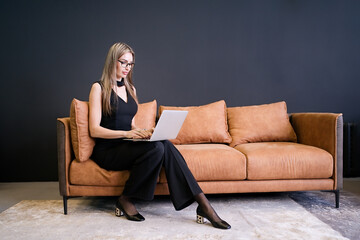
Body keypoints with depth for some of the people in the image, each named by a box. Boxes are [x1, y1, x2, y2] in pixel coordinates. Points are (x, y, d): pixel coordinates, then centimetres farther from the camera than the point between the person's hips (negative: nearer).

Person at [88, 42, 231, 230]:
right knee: (156, 148, -31)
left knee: (165, 145, -26)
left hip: (127, 146, 5)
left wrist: (141, 132, -1)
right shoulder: (99, 88, -1)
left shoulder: (130, 88, 19)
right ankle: (125, 200, -17)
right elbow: (94, 130, -9)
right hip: (107, 151, -5)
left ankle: (203, 204, -30)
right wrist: (126, 133, -21)